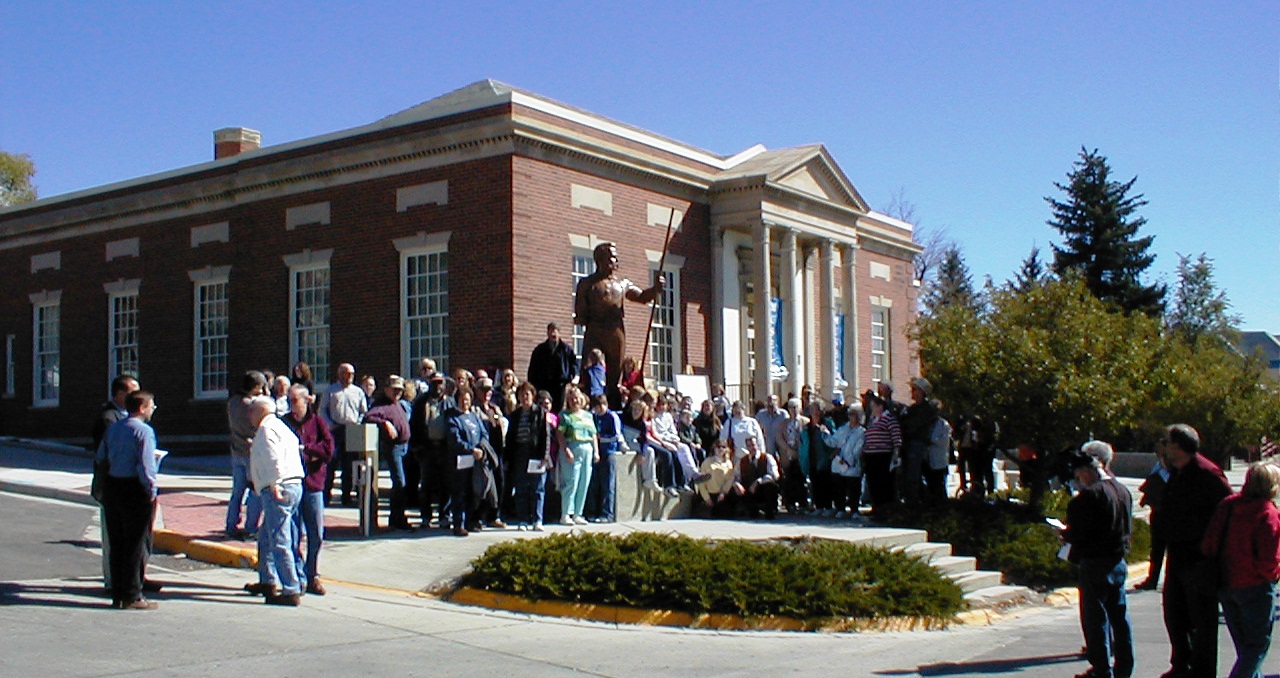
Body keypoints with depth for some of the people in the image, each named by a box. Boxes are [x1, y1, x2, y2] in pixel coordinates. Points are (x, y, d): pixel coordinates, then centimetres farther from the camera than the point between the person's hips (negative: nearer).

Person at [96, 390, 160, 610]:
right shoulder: (144, 431, -13)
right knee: (136, 544, 0)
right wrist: (151, 491, -11)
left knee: (116, 542, 14)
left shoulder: (112, 428, 10)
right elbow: (146, 465, -19)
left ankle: (117, 595, 19)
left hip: (112, 487, 7)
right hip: (135, 490, -7)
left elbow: (100, 457, 12)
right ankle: (132, 597, 3)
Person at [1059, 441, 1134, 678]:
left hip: (1095, 564, -8)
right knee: (1119, 615, 15)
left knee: (1095, 617, 0)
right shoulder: (1123, 491, 7)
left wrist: (1064, 534, 1)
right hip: (1119, 562, 8)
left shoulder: (1091, 495, -19)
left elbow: (1078, 533, -21)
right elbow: (1128, 528, 15)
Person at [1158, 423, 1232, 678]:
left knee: (1201, 620, 2)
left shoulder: (1206, 473, -17)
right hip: (1178, 558, 9)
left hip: (1200, 560, -9)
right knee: (1174, 612, 16)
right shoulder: (1177, 473, 12)